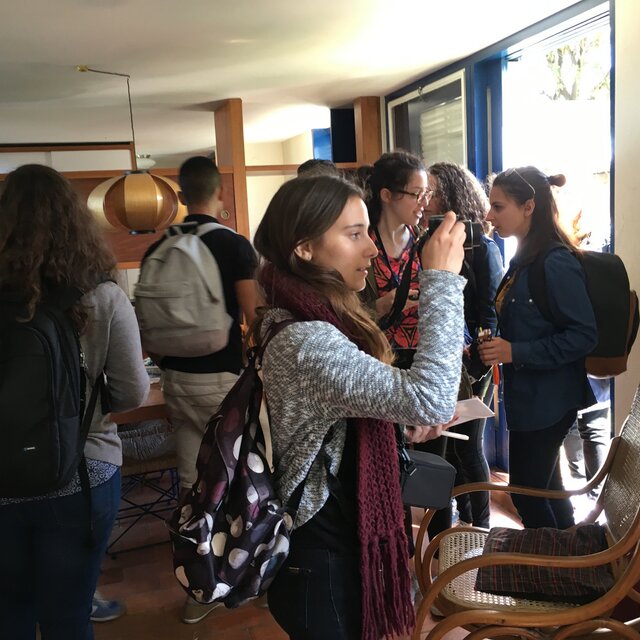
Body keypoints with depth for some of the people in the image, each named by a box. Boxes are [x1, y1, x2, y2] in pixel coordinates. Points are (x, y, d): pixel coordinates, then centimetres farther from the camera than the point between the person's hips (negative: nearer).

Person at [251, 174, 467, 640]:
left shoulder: (312, 320, 3)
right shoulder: (303, 341, -29)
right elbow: (431, 401, -35)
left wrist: (406, 422, 0)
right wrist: (442, 279, -30)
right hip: (323, 561, -9)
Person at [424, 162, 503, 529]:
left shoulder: (482, 248, -10)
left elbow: (490, 315, -11)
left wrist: (477, 369, -14)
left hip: (471, 365, -6)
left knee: (468, 445, 5)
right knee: (448, 445, 15)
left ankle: (481, 526, 25)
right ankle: (463, 519, 34)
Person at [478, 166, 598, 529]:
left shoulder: (557, 263, -19)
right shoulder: (524, 260, 8)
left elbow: (584, 335, -21)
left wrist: (515, 352, -24)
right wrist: (494, 347, 3)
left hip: (548, 400, -9)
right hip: (528, 395, 9)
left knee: (526, 491, 2)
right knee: (545, 486, 20)